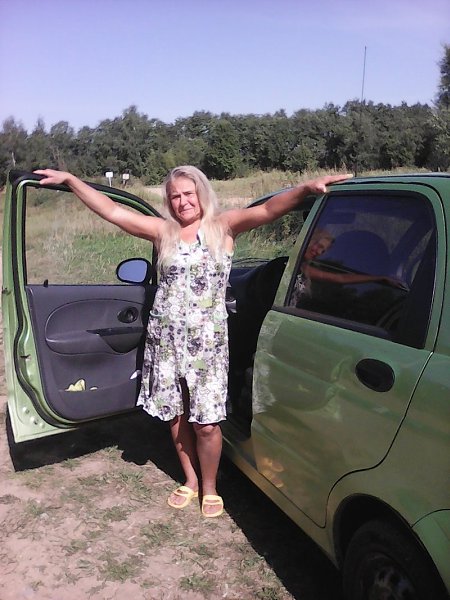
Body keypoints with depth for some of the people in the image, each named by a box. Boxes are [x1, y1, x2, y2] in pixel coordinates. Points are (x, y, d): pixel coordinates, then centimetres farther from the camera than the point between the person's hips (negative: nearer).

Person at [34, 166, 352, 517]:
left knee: (207, 422, -1)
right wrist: (70, 179, 6)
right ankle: (191, 480, 35)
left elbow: (269, 210, -15)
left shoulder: (223, 226, 0)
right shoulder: (163, 231, 7)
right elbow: (110, 210, 7)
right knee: (176, 415, 13)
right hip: (166, 337, 3)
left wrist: (307, 188, -30)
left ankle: (210, 487, 25)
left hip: (207, 340, -3)